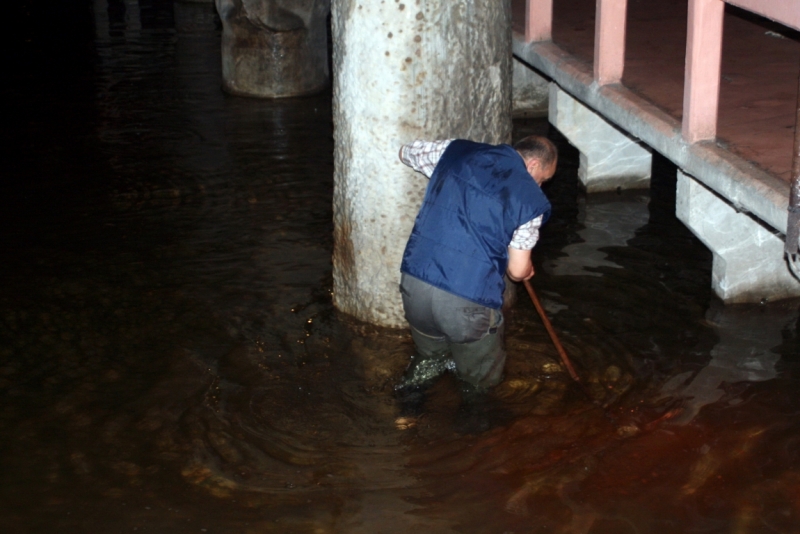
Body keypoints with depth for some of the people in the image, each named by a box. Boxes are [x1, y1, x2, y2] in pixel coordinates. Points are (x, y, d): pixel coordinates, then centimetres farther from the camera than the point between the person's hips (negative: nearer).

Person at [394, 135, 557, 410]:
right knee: (480, 380, 21)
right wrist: (525, 270, 25)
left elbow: (406, 151, 27)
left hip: (414, 283, 4)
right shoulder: (531, 199, -2)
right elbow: (518, 270, 1)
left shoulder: (455, 151, 8)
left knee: (430, 351, 32)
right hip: (468, 302, -4)